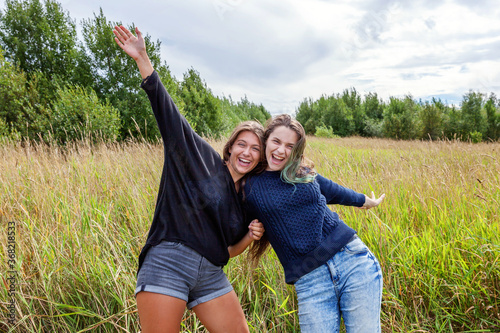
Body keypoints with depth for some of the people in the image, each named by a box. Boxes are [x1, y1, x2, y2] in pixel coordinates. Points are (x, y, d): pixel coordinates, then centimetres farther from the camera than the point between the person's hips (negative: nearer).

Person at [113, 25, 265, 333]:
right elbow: (167, 110, -5)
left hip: (211, 275, 6)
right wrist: (142, 59, -13)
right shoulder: (205, 160, 2)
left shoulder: (247, 198, 16)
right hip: (168, 263, -6)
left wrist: (249, 237, 2)